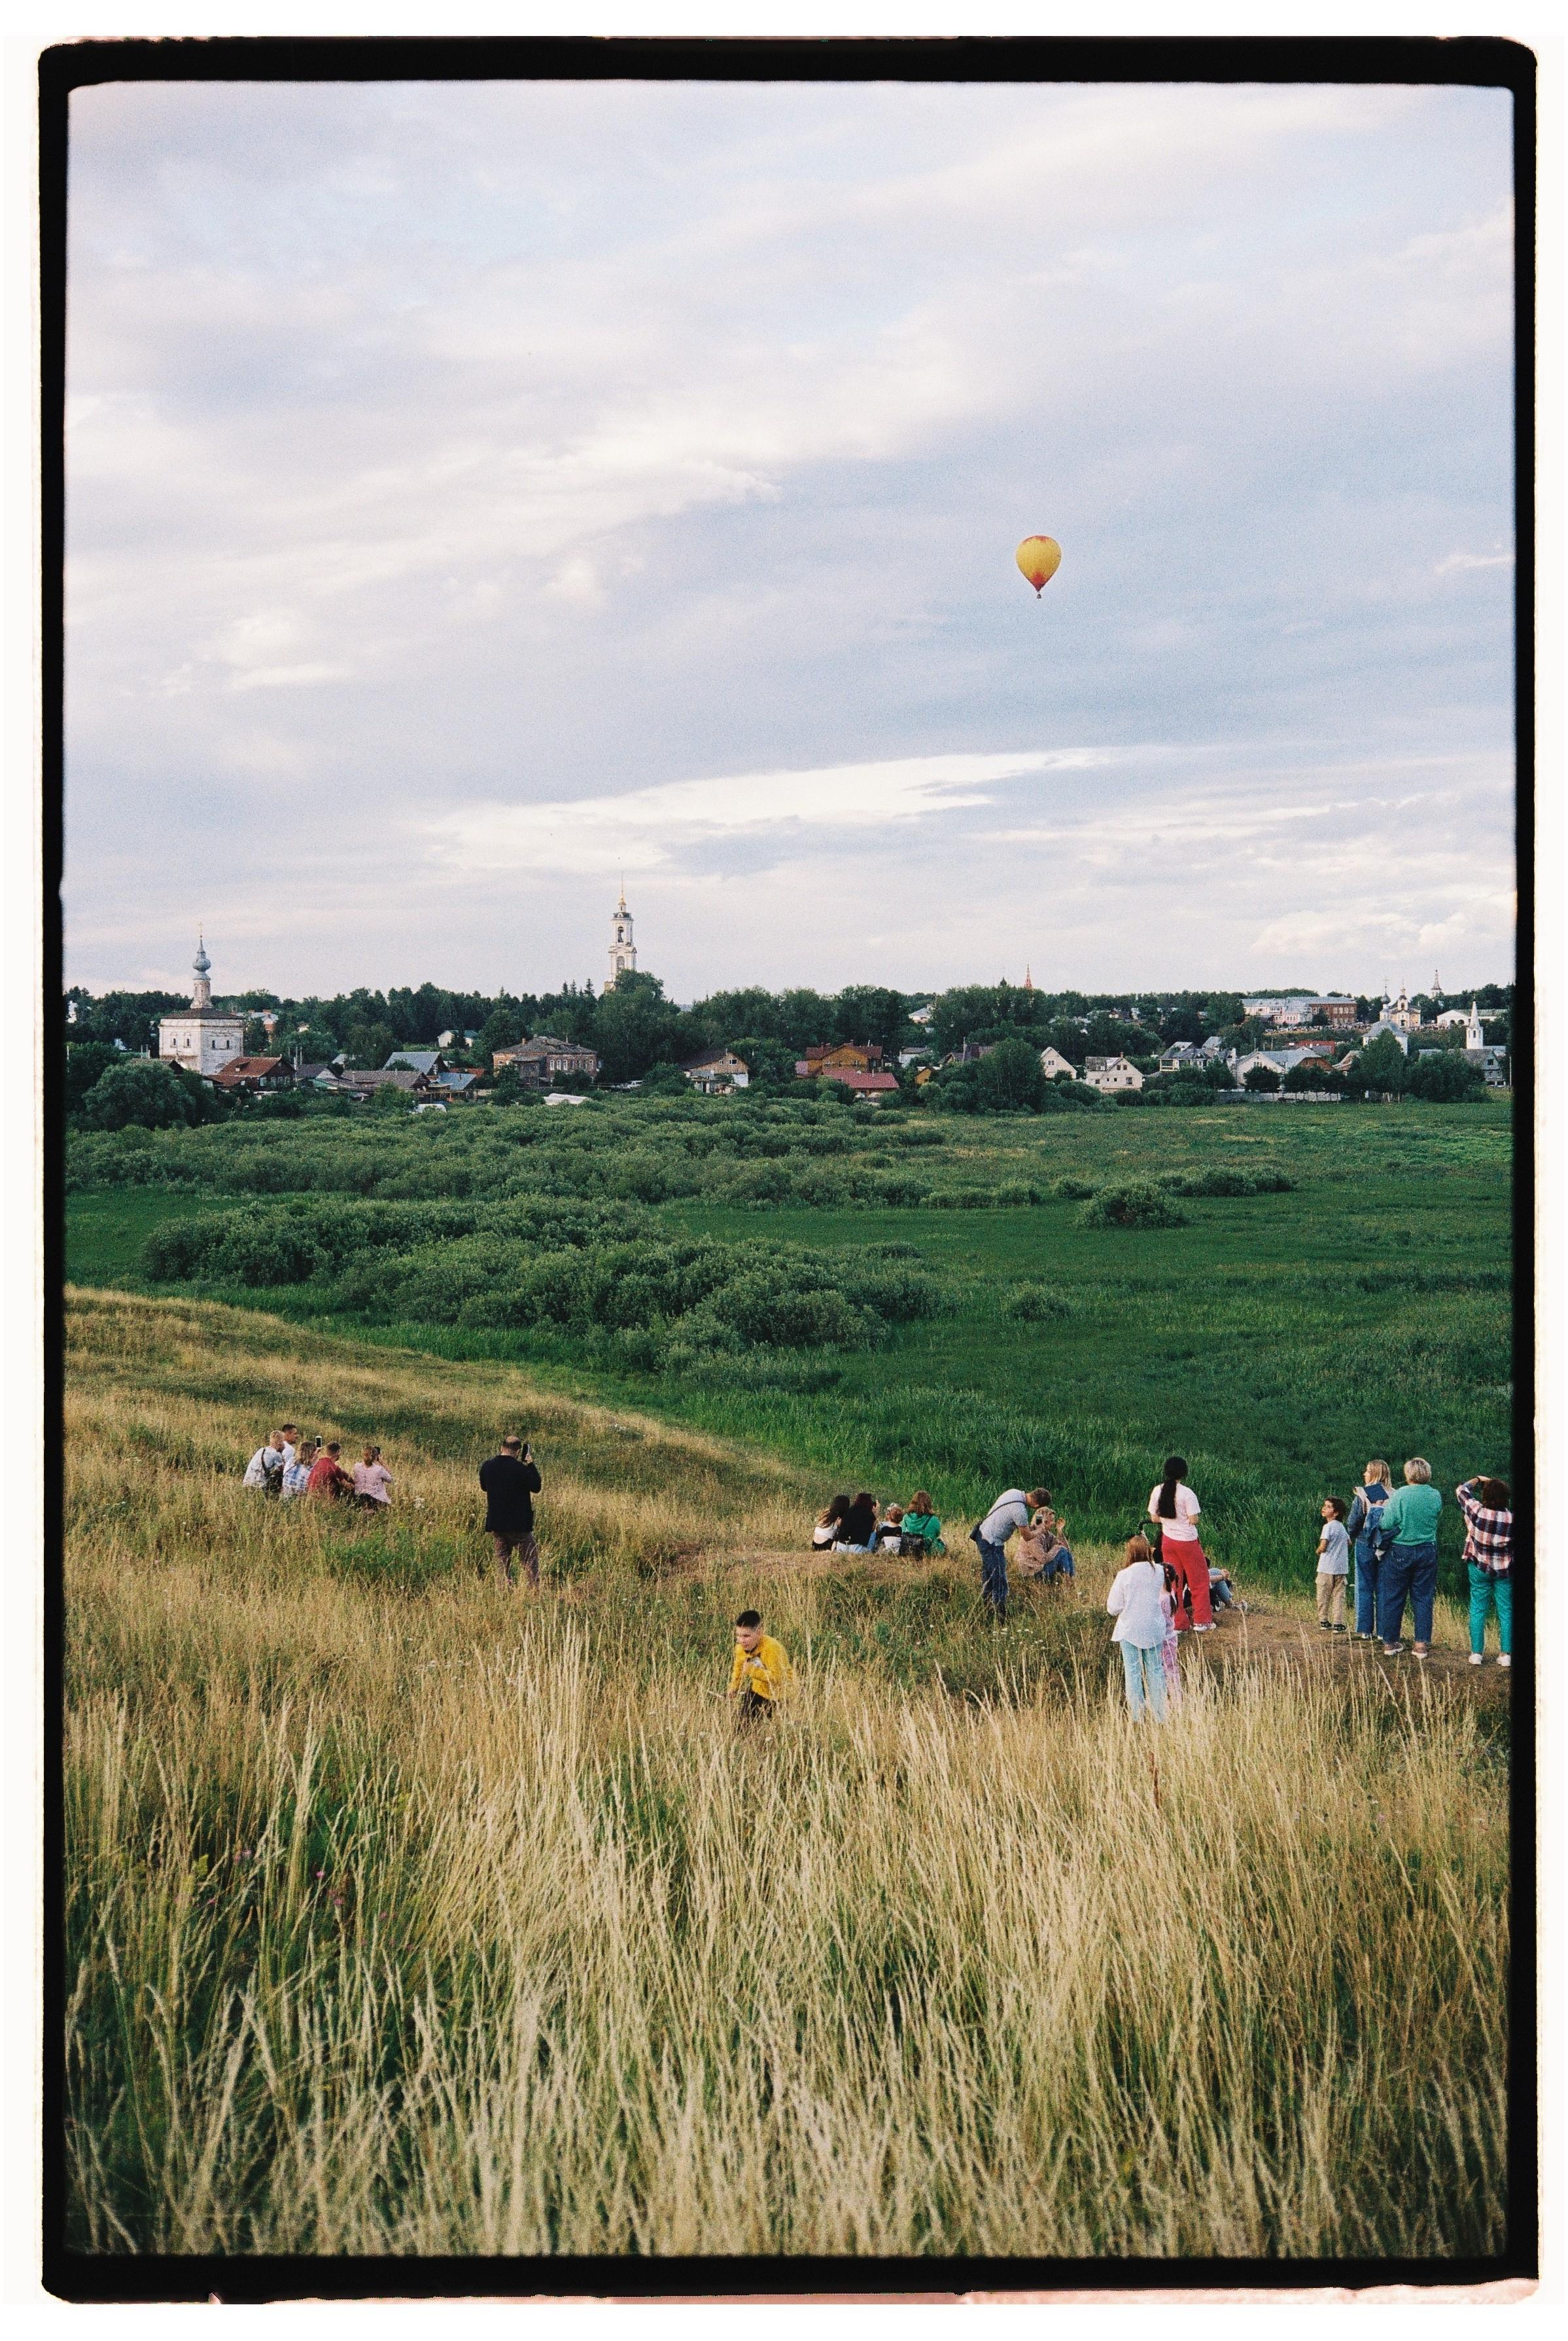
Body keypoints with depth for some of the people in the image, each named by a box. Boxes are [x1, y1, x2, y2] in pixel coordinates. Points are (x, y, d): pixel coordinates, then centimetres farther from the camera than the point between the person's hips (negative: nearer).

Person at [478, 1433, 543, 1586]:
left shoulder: (486, 1467, -2)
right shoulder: (520, 1469, -18)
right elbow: (536, 1487, -4)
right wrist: (531, 1464, 1)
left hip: (496, 1524, 4)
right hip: (519, 1525, -4)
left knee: (503, 1562, 12)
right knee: (531, 1560, 6)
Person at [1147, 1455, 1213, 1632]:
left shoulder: (1157, 1492, -4)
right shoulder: (1187, 1493, -17)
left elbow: (1154, 1518, 3)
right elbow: (1193, 1519, -16)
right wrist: (1183, 1518, 5)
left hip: (1168, 1540, 4)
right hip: (1187, 1541, -4)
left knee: (1174, 1583, 12)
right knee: (1199, 1580, 11)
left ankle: (1177, 1624, 14)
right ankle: (1201, 1621, 13)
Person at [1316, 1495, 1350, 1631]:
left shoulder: (1328, 1527, -12)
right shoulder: (1342, 1527, 10)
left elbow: (1323, 1547, -18)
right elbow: (1349, 1542, 21)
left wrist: (1318, 1551, 2)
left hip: (1327, 1568, -6)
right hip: (1342, 1568, 6)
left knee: (1324, 1597, 7)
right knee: (1339, 1596, 5)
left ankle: (1324, 1621, 13)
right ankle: (1338, 1623, 1)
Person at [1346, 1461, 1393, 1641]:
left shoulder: (1362, 1495, -10)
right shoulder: (1394, 1496, -3)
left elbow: (1353, 1523, -9)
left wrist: (1351, 1537, 11)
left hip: (1366, 1545, -3)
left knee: (1364, 1588, 4)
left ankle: (1364, 1630, 3)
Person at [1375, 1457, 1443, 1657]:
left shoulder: (1400, 1495, -15)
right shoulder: (1436, 1496, -4)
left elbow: (1387, 1524, -15)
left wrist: (1384, 1510, 4)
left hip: (1399, 1552, -2)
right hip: (1427, 1551, 2)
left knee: (1393, 1598, 8)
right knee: (1423, 1598, 9)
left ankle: (1390, 1643, 13)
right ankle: (1422, 1644, 7)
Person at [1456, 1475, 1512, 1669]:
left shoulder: (1477, 1511, -15)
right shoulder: (1512, 1518, -15)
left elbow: (1461, 1491, 2)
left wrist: (1477, 1481, 17)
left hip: (1479, 1567, 0)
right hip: (1505, 1570, 0)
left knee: (1478, 1609, 8)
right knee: (1506, 1611, 7)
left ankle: (1477, 1653, 7)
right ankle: (1506, 1654, 7)